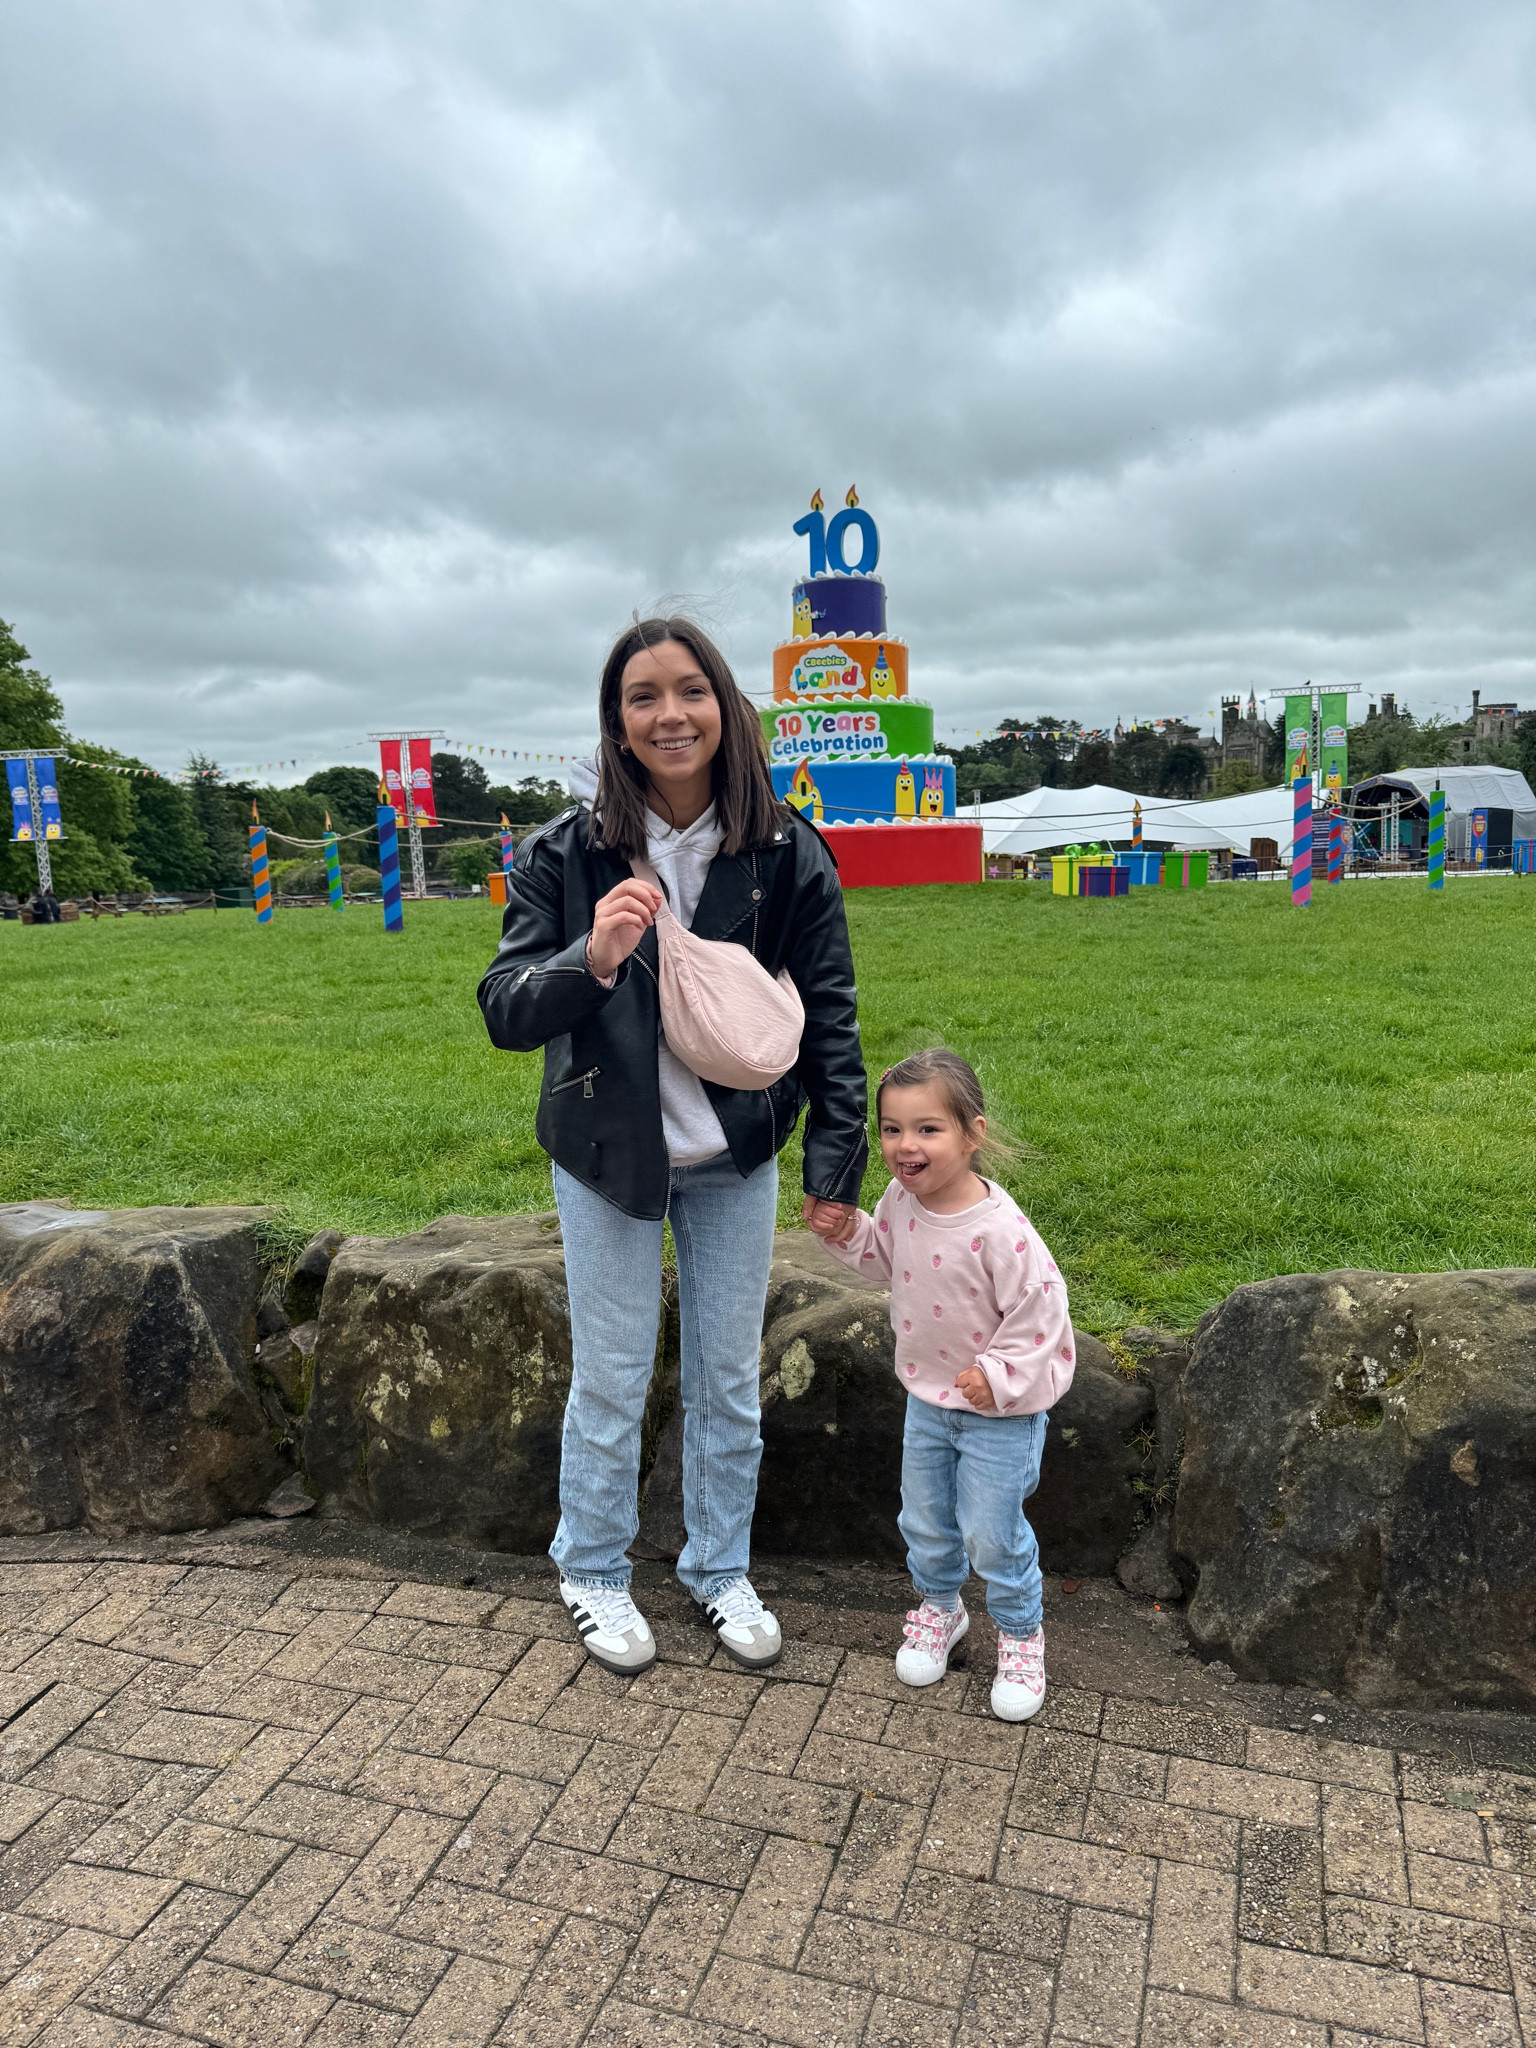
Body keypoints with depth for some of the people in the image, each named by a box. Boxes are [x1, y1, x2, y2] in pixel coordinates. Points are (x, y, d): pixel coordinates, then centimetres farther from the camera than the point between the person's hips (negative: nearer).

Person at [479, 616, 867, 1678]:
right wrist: (590, 960, -33)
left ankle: (721, 1569, 39)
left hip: (736, 1157, 2)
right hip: (609, 1153, -1)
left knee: (729, 1377, 16)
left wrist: (838, 1158, -6)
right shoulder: (567, 853, -11)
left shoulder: (787, 852, -9)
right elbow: (504, 1012, -13)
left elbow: (829, 1013, -3)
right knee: (611, 1380, 12)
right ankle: (595, 1574, 38)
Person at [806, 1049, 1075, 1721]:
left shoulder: (999, 1229, -31)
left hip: (998, 1411, -6)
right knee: (924, 1520, 21)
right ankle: (938, 1606, 49)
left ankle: (1020, 1630, 36)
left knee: (992, 1531, 8)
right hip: (926, 1396, 6)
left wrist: (1000, 1376, -26)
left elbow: (1041, 1312, -23)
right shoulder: (901, 1199, -11)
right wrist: (846, 1233, -6)